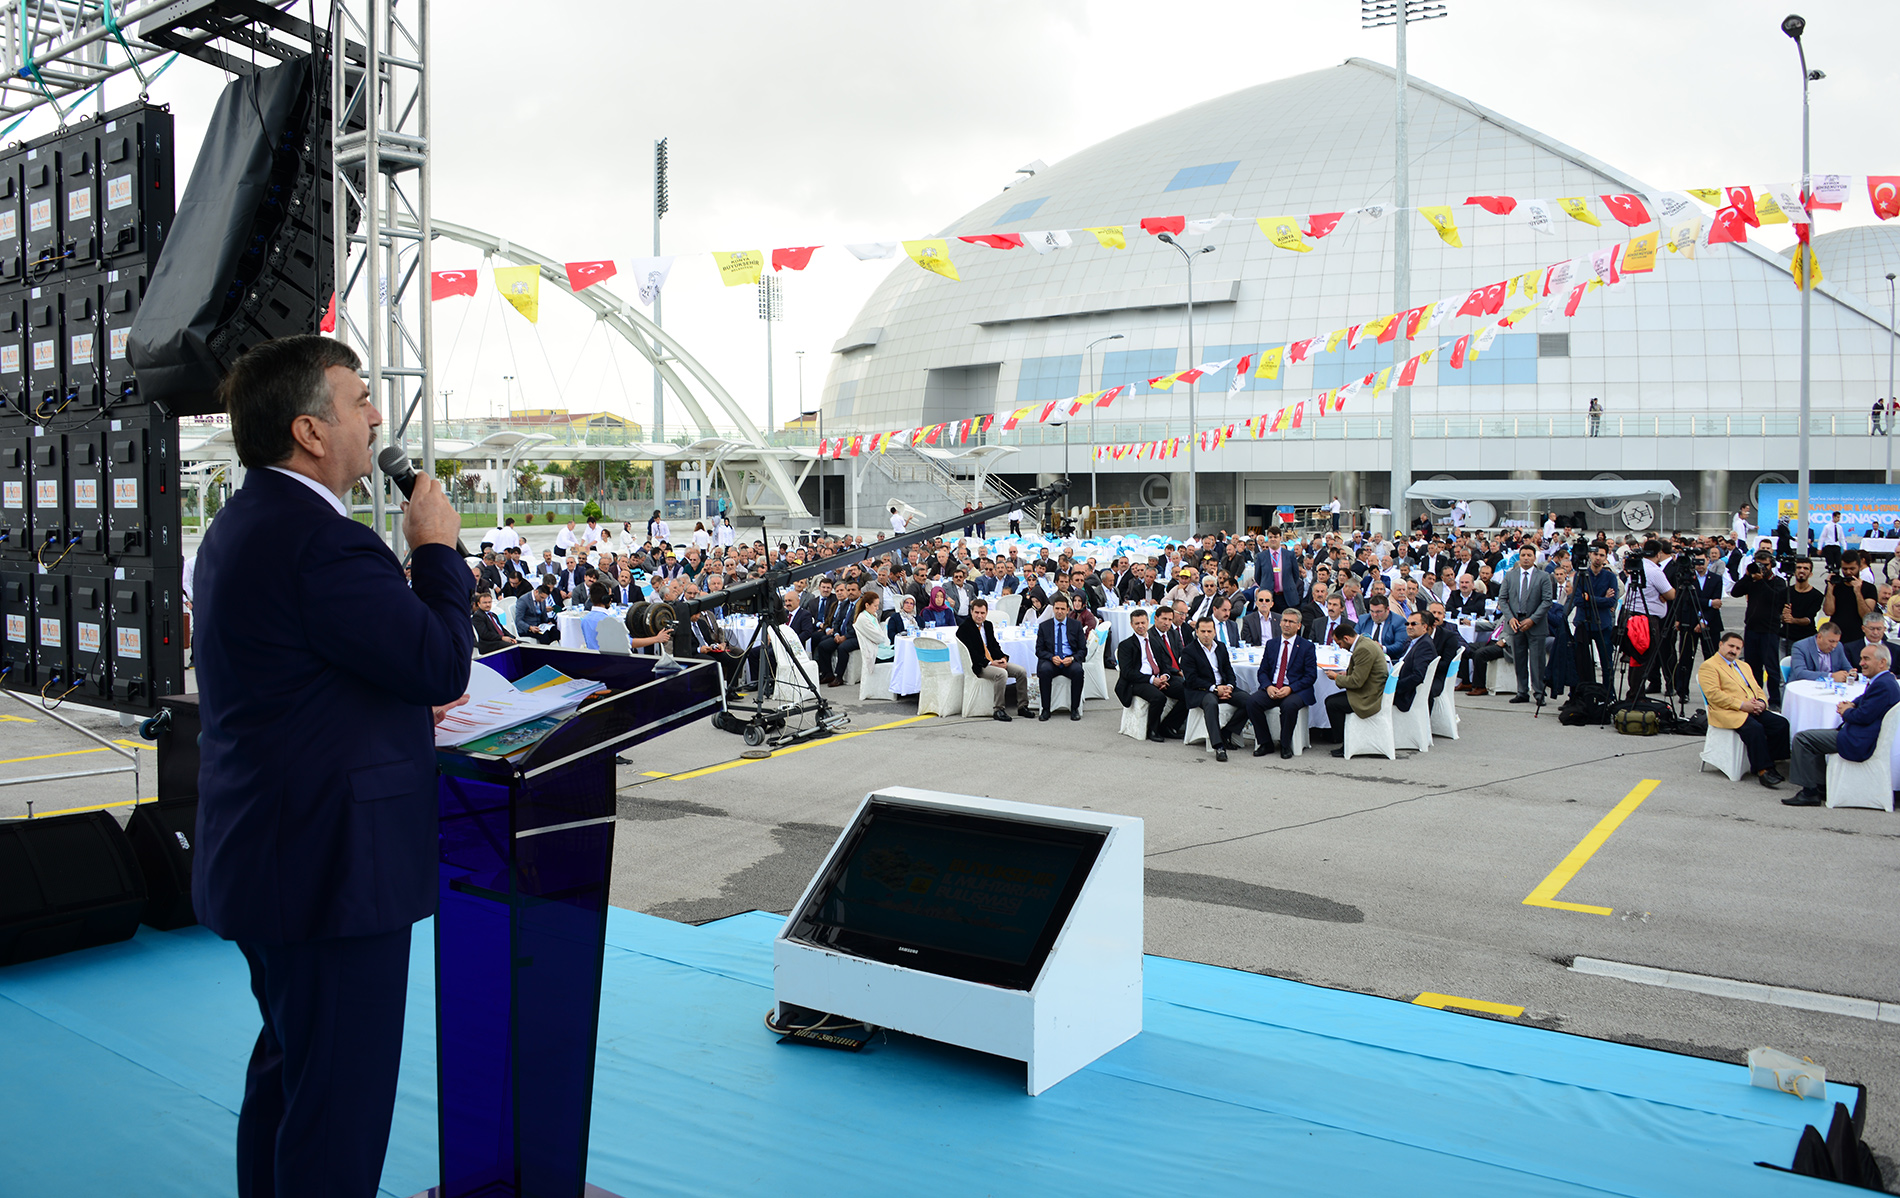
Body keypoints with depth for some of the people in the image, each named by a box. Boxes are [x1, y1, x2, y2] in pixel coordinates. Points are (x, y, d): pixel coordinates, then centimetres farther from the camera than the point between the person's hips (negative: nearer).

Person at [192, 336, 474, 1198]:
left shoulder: (243, 524, 12)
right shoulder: (320, 542, -23)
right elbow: (444, 663, -22)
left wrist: (407, 691, 11)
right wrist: (436, 546, -10)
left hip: (265, 856, 11)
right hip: (330, 867, -11)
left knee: (289, 1069, 25)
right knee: (341, 1098, 0)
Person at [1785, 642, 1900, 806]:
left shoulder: (1883, 685, -21)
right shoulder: (1886, 680, 14)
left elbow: (1864, 716, -25)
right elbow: (1865, 698, 27)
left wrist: (1846, 712, -4)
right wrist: (1851, 704, 5)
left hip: (1861, 743, -11)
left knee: (1802, 739, -13)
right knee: (1813, 737, 25)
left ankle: (1810, 792, -6)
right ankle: (1822, 788, 23)